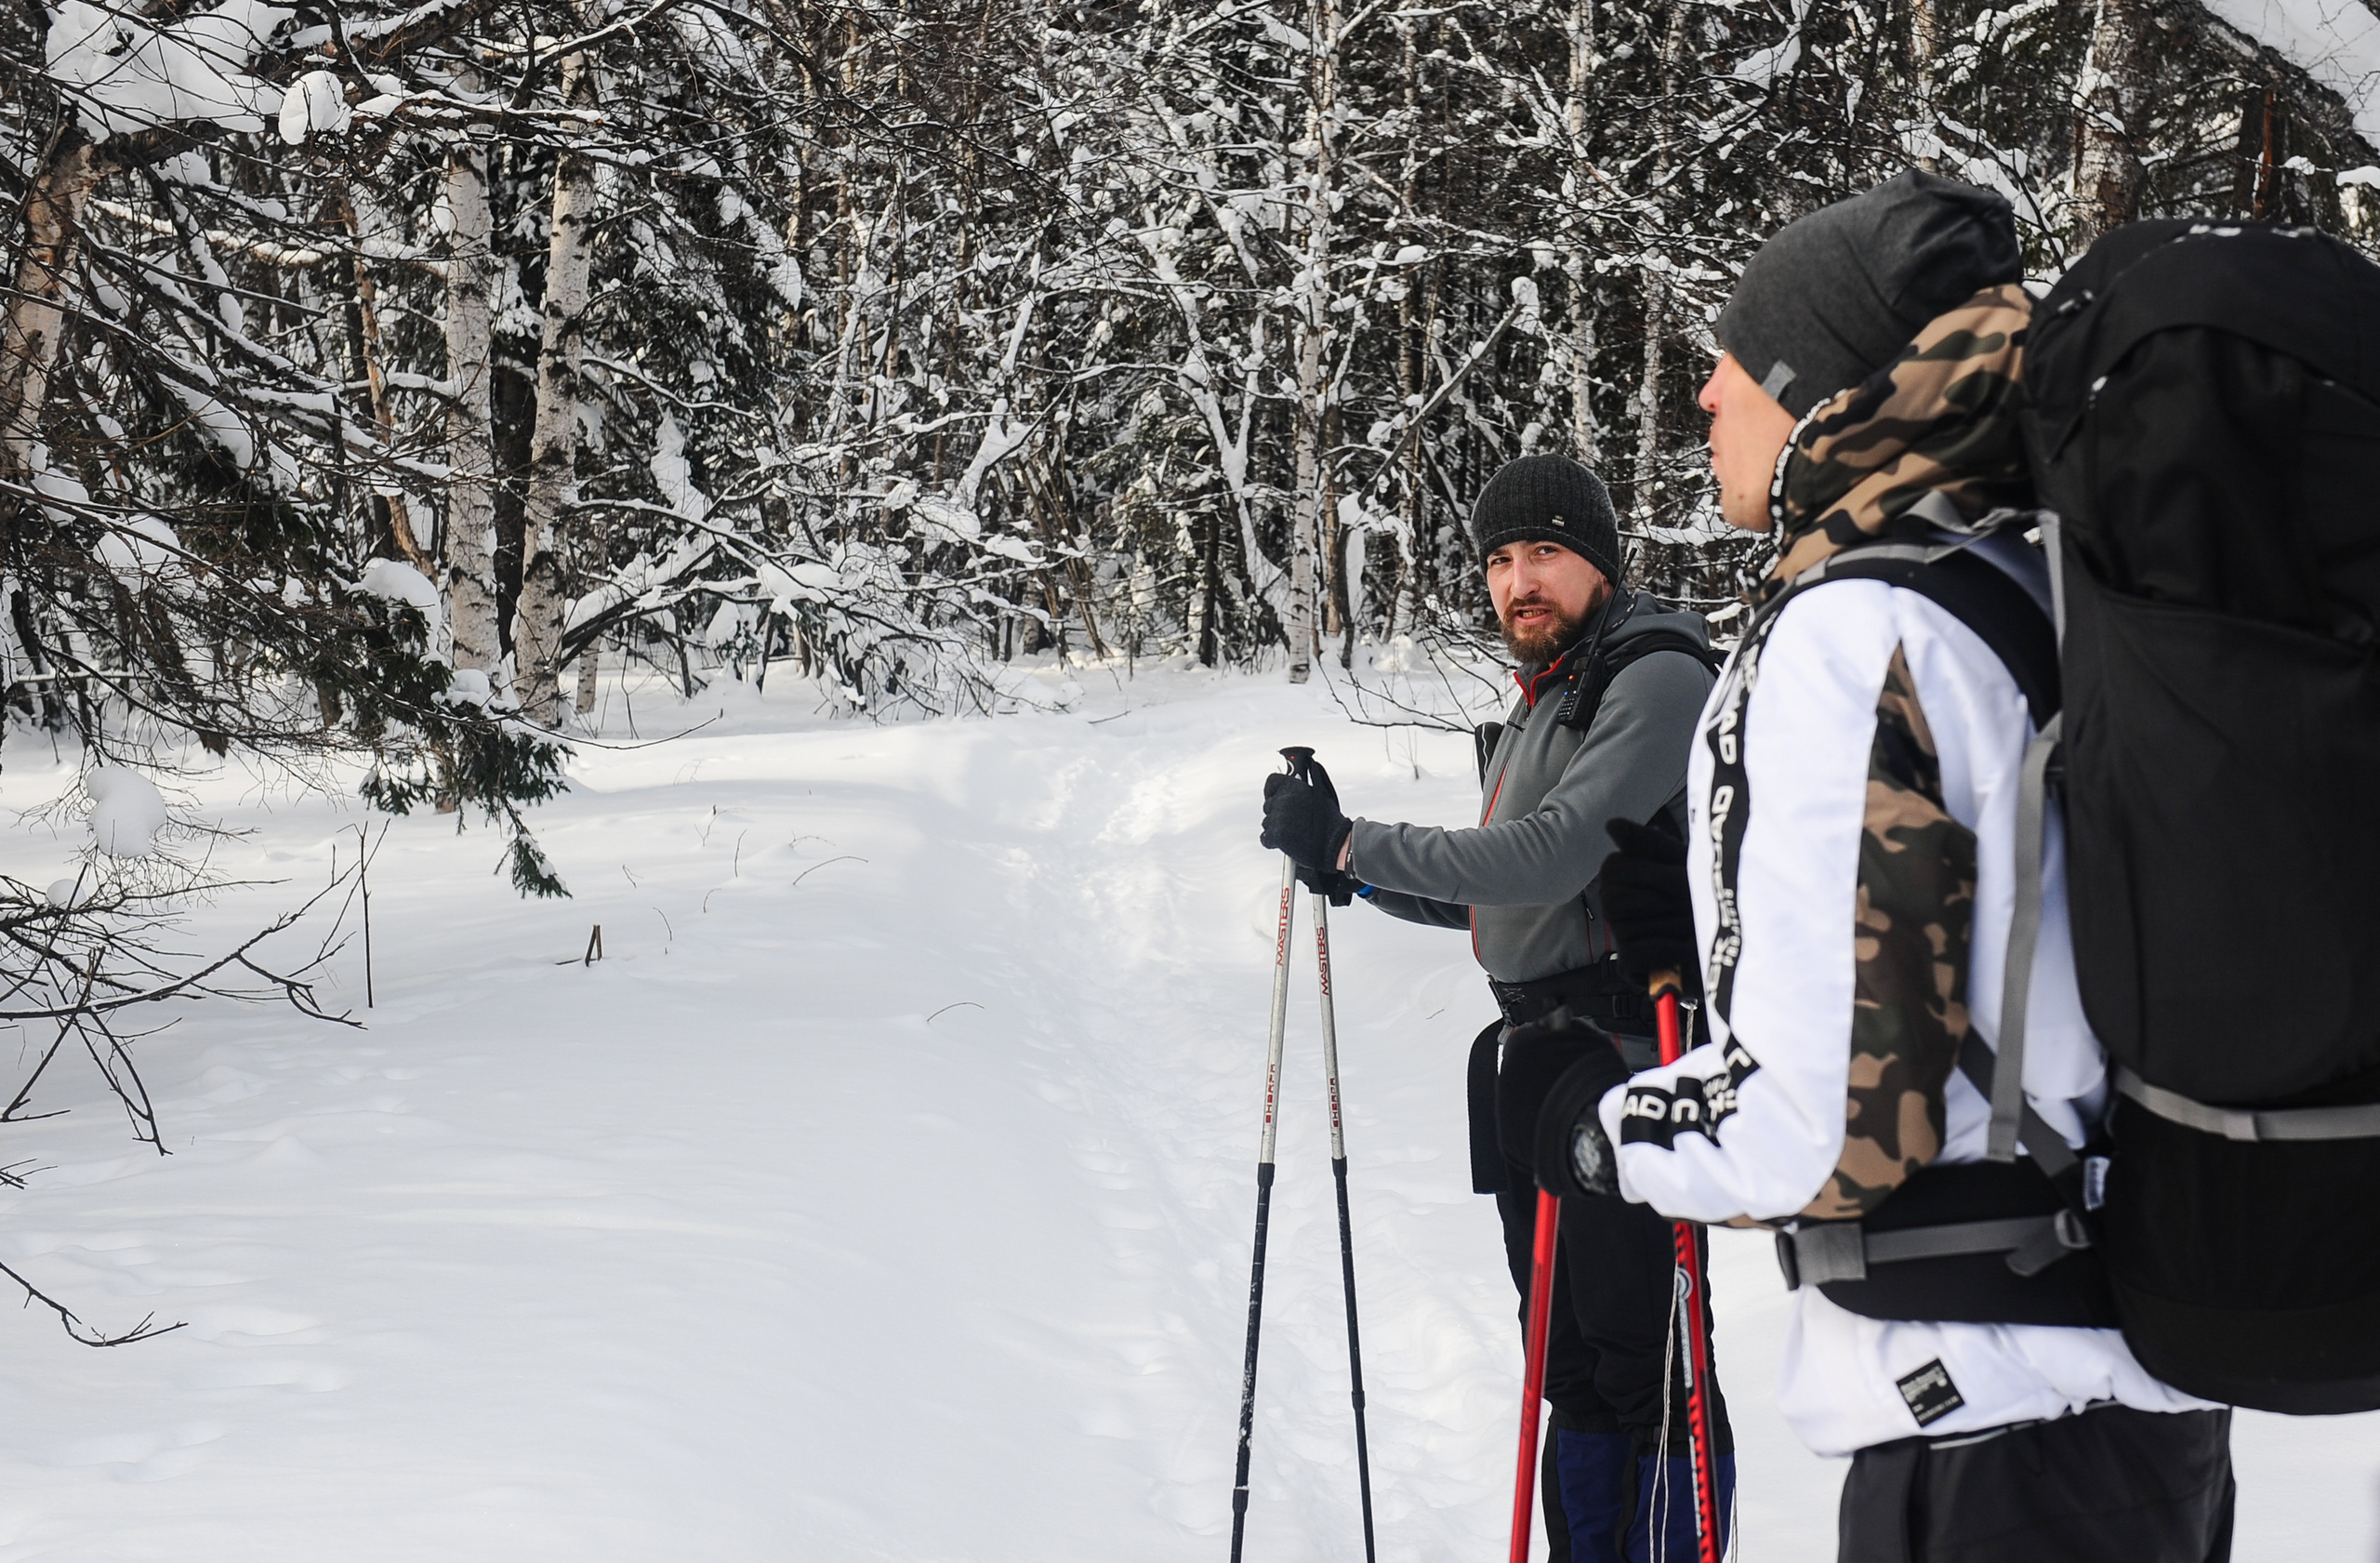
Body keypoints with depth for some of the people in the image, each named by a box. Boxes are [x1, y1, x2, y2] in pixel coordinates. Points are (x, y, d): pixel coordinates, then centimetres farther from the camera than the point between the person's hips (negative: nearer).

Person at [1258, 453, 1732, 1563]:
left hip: (1627, 1058, -9)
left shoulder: (1657, 678, -10)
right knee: (1572, 1368, 15)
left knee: (1646, 1364, -8)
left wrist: (1353, 845, -17)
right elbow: (1486, 896, 24)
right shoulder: (1538, 702, 20)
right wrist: (1347, 867, 9)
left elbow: (1554, 856, -22)